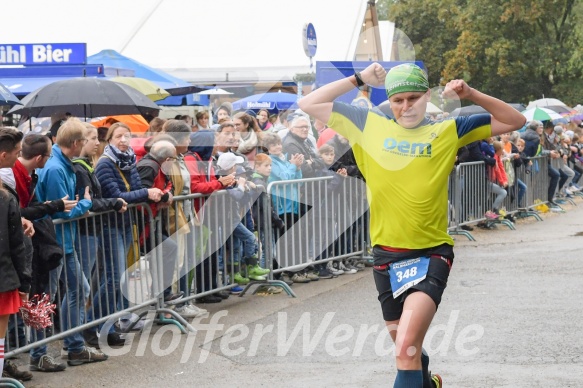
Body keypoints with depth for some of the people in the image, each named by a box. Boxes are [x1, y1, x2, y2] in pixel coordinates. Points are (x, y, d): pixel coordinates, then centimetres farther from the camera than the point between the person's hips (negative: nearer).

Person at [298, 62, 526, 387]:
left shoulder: (448, 131, 0)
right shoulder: (368, 125, 4)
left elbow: (515, 121, 4)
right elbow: (309, 104, 5)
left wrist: (471, 94, -10)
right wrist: (359, 79, 1)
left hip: (431, 254, -3)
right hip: (386, 255, 3)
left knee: (406, 348, -23)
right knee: (408, 352, 20)